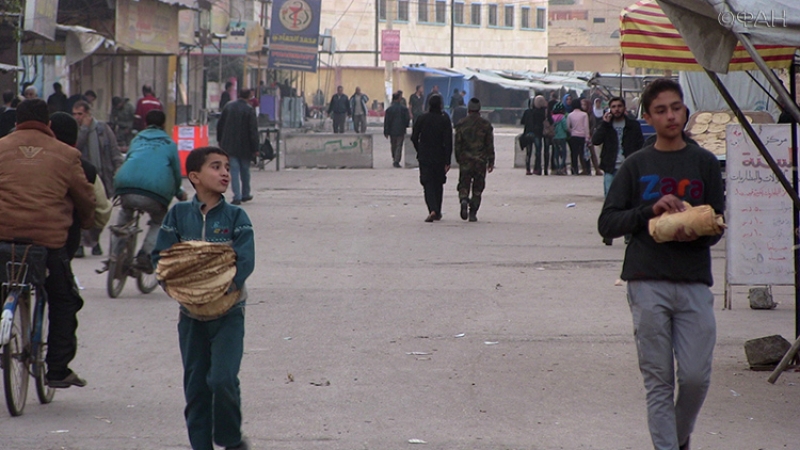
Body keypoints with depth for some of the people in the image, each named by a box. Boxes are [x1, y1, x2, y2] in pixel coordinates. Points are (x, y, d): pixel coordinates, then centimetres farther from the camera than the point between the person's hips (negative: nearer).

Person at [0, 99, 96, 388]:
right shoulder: (65, 155, 5)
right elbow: (85, 197, 13)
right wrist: (87, 221, 33)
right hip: (49, 238, -1)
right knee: (63, 301, 14)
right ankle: (58, 369, 11)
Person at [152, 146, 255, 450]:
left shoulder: (236, 217, -1)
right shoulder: (178, 215, 3)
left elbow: (245, 261, -10)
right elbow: (160, 256, 0)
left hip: (227, 312, -2)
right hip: (191, 314, 2)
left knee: (222, 379, -13)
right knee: (195, 383, 5)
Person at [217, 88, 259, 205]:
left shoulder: (228, 107, 2)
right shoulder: (249, 110, -11)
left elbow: (220, 125, 10)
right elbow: (253, 131, -12)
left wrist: (220, 140, 21)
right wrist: (255, 148, -8)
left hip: (229, 146, 2)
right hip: (244, 147, -2)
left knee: (234, 170, 0)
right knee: (245, 170, 14)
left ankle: (237, 196, -10)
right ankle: (245, 194, 26)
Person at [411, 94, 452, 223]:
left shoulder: (422, 118, -3)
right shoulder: (444, 120, -7)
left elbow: (414, 137, 1)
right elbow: (448, 141, -10)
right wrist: (447, 161, -8)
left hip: (424, 158, 0)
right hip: (439, 158, 0)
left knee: (428, 184, -1)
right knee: (438, 184, 15)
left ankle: (432, 210, -22)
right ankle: (437, 212, 21)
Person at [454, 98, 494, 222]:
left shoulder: (461, 124, 0)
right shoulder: (486, 125, 0)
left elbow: (457, 144, 2)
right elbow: (490, 145, 1)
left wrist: (458, 159, 13)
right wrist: (491, 162, 7)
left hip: (465, 161, 0)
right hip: (481, 161, 0)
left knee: (464, 185, 5)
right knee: (477, 189, 8)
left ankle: (463, 200, -26)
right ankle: (473, 213, 5)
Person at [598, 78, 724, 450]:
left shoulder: (704, 163, 10)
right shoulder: (636, 165, 8)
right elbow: (607, 223, 5)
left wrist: (698, 234, -12)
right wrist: (650, 210, -11)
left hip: (694, 281, 1)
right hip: (648, 282, -1)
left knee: (696, 375, -4)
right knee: (658, 379, -1)